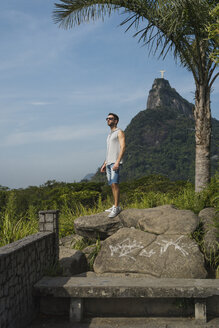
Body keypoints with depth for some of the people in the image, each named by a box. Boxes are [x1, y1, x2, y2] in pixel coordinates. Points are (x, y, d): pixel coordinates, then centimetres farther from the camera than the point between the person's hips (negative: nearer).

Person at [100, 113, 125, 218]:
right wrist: (104, 164, 21)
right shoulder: (110, 135, 24)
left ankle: (116, 207, -19)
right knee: (112, 184, 7)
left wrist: (117, 162, -23)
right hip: (109, 162, 9)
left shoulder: (119, 132, -2)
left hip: (115, 162, -9)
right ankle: (115, 206, 11)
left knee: (114, 183, -17)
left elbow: (123, 147, -13)